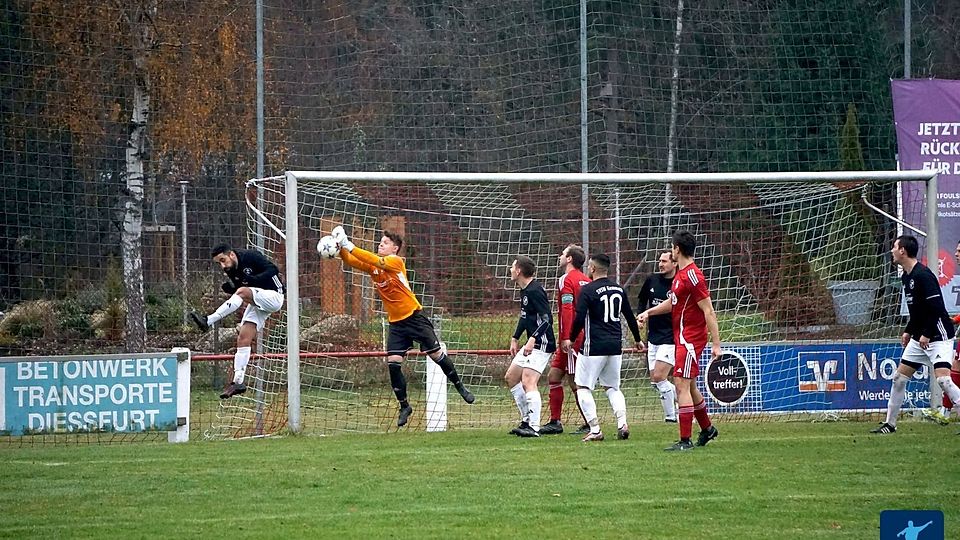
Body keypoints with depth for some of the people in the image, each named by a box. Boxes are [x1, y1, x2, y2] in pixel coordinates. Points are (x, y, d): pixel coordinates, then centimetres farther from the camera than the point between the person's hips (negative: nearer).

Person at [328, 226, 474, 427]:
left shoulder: (396, 262, -14)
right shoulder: (372, 266, 4)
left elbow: (375, 260, -30)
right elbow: (351, 261, -7)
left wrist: (349, 246, -35)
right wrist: (341, 247, -27)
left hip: (414, 317, -5)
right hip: (396, 323, 5)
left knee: (436, 353, 1)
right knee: (393, 363, -5)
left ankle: (460, 387, 22)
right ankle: (404, 406, 7)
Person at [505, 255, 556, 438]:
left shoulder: (535, 291, -18)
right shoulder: (524, 290, 13)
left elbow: (547, 319, -24)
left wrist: (533, 339, -31)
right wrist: (515, 338, 25)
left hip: (541, 344, -11)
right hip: (531, 345, 11)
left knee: (528, 381, -20)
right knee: (510, 377, 16)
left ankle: (534, 427, -24)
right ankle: (527, 420, 21)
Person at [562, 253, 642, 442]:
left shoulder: (588, 290, -9)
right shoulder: (619, 289, 10)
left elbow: (580, 318, -15)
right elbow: (630, 317, 18)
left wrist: (570, 339, -1)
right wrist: (638, 340, 30)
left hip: (594, 346, -6)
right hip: (615, 346, 6)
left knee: (583, 387, 4)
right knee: (612, 387, 18)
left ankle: (595, 429, -4)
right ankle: (622, 423, -1)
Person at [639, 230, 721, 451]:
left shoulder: (692, 276, -18)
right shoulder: (681, 274, 12)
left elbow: (709, 311, -19)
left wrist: (715, 343, -21)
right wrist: (649, 311, 20)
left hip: (690, 339, -10)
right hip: (681, 337, 10)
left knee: (682, 385, -12)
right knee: (689, 386, 19)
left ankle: (685, 440, -11)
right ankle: (707, 429, 35)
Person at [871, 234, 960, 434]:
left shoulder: (923, 275, -18)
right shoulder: (907, 277, 12)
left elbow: (937, 307, -23)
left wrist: (926, 334, -22)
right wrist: (909, 331, 17)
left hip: (937, 336, -10)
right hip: (919, 338, 10)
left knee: (943, 379, -20)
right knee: (899, 378, 9)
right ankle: (889, 423, 19)